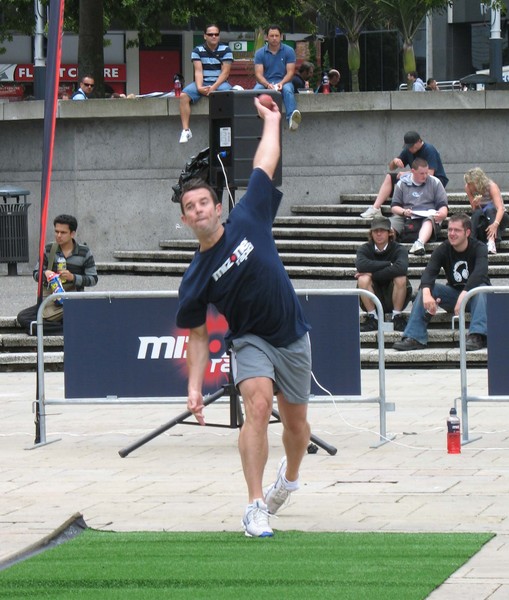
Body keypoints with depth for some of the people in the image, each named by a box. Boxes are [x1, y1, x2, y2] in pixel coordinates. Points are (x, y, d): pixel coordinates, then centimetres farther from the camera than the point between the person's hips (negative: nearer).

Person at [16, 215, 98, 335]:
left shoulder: (84, 252, 0)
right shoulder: (48, 250, 5)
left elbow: (93, 279, 0)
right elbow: (36, 274, 7)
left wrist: (73, 277, -18)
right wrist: (45, 274, -17)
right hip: (50, 301, 4)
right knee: (22, 317, -22)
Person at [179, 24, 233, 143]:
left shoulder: (225, 50, 1)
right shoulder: (197, 51, 5)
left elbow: (225, 72, -6)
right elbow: (198, 71, -4)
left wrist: (213, 87, -20)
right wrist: (199, 87, -23)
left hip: (220, 82, -2)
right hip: (203, 83, 2)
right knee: (184, 95, -25)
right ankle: (186, 130, -27)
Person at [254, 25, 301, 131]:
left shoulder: (289, 51, 4)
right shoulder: (260, 53, 4)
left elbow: (290, 72, -2)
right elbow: (259, 74, -4)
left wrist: (281, 83, -22)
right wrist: (267, 85, -25)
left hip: (283, 81, -1)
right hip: (265, 82, 1)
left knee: (287, 89, -36)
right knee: (256, 90, -33)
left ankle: (291, 118, -59)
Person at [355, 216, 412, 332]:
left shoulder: (398, 249, -9)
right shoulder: (365, 249, -4)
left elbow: (401, 268, -32)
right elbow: (361, 265, -28)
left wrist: (372, 274, -27)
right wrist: (388, 264, -25)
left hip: (393, 298, -1)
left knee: (401, 278, -28)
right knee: (363, 279, -26)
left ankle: (397, 317, -13)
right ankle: (373, 319, -14)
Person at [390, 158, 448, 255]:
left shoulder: (435, 182, 12)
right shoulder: (402, 184, 14)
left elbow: (443, 205, 8)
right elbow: (394, 207, 11)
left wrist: (442, 213, -16)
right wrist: (403, 211, -12)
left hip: (428, 215, -1)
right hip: (406, 217, 1)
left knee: (429, 219, -37)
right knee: (392, 221, -29)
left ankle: (419, 243, -64)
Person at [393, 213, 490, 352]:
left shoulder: (478, 248, -15)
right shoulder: (443, 249, -7)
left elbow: (480, 272, -35)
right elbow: (429, 272, -23)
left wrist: (464, 294, -51)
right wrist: (426, 293, -45)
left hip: (474, 294, -3)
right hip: (453, 293, 3)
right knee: (426, 288, -21)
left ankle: (477, 335, -51)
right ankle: (414, 337, -30)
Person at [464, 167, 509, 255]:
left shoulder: (492, 186, -21)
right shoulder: (468, 188, -10)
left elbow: (500, 208, -35)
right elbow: (474, 209, -9)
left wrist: (495, 224, -53)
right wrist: (475, 204, -33)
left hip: (498, 218, -3)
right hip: (482, 219, 3)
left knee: (489, 209, -35)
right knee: (477, 213, -31)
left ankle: (492, 242, -53)